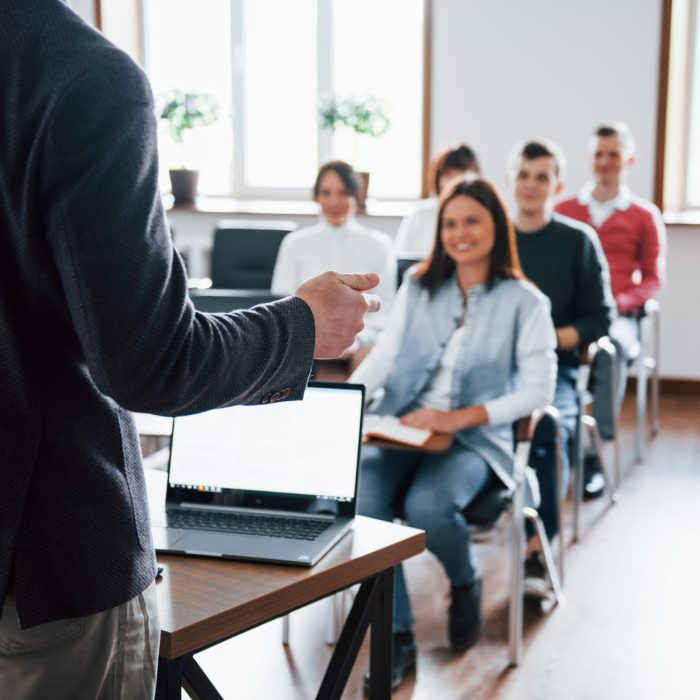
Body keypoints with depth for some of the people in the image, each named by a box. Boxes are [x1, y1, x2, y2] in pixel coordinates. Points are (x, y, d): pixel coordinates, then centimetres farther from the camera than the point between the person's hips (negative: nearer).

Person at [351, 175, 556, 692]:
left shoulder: (524, 302, 1)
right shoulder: (418, 286, 12)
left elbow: (539, 389, -6)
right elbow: (383, 355, 5)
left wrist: (461, 417, -17)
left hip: (474, 439, -3)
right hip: (400, 429, 3)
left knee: (427, 507, -33)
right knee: (360, 502, -27)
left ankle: (466, 584, 4)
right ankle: (398, 638, -11)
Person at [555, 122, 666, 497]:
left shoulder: (645, 216, 14)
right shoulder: (563, 210, 18)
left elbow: (653, 280, 12)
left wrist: (619, 302, -8)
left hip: (617, 316, -1)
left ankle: (598, 455, -33)